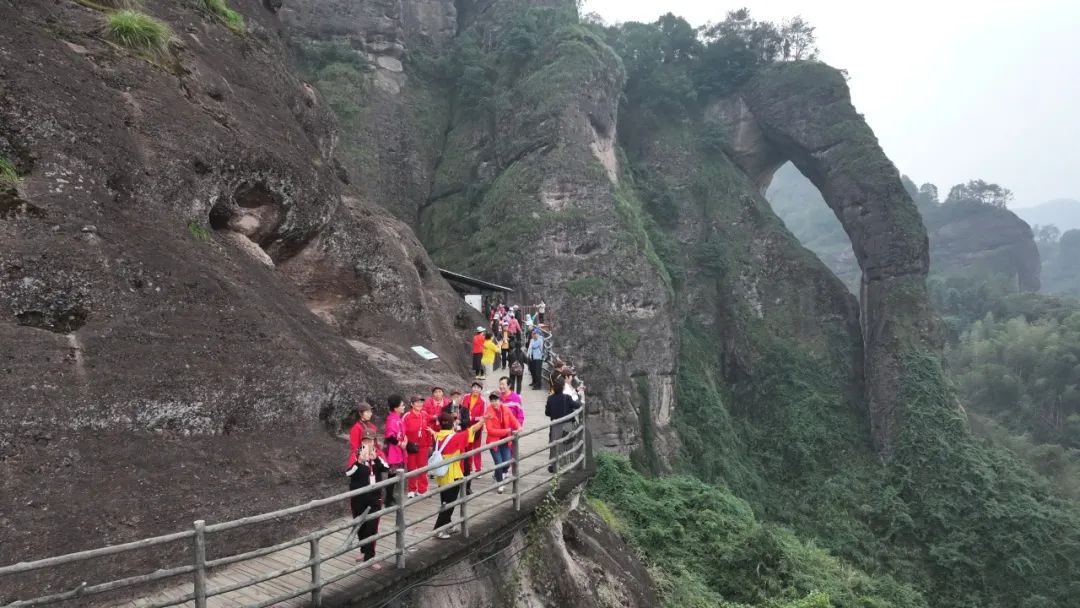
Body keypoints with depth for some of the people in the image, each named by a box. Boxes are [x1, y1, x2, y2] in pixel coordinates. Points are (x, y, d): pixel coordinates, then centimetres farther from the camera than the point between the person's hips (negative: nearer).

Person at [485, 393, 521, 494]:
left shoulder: (506, 410, -1)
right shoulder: (488, 413, -14)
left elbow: (513, 421, -2)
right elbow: (490, 430, -21)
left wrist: (519, 427, -25)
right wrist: (507, 430, -26)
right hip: (494, 442, -4)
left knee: (507, 462, 0)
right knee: (499, 463, -7)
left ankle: (499, 475, 33)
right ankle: (499, 484, 15)